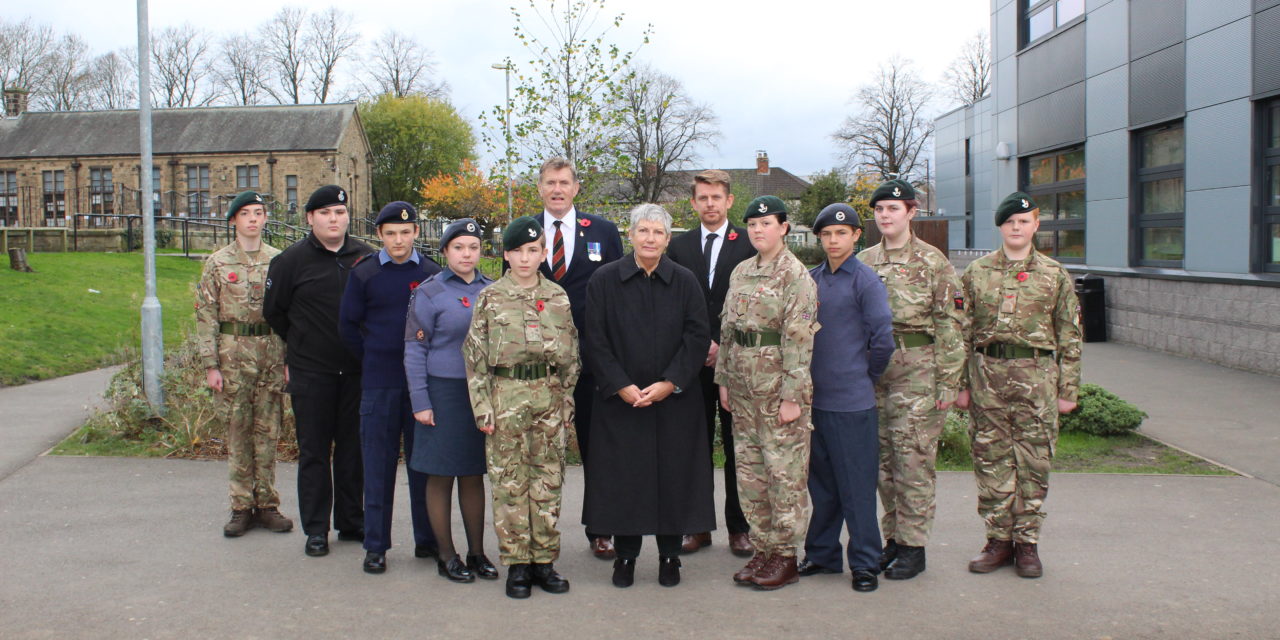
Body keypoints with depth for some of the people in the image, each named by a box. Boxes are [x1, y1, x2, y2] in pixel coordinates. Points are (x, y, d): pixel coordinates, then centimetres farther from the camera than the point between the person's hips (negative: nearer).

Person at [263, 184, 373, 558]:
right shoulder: (292, 260, -2)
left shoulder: (366, 258, 5)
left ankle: (351, 522, 20)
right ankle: (316, 529, 12)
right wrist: (301, 345, 13)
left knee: (353, 449, 9)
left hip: (356, 370, 2)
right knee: (314, 452, 3)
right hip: (310, 373, -2)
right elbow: (273, 311, 8)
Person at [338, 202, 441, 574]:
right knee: (378, 464, 3)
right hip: (378, 385, -1)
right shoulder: (363, 274, 2)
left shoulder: (432, 273, 4)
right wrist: (373, 359, 5)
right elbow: (348, 326, 7)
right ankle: (375, 545, 12)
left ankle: (427, 539, 19)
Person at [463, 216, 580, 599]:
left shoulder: (558, 298, 7)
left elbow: (571, 355, 11)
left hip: (549, 397, 2)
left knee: (548, 480, 5)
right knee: (509, 482, 2)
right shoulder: (490, 298, 2)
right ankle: (516, 563, 11)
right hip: (505, 394, -2)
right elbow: (474, 355, 1)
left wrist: (567, 400, 6)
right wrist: (481, 405, -5)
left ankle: (544, 559, 16)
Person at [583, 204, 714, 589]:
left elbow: (698, 337, -2)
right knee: (622, 476, 3)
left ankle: (670, 555, 19)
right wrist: (621, 386, -11)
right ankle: (625, 554, 18)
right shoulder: (604, 280, 0)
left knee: (674, 475, 4)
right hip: (619, 399, 0)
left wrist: (670, 384, -12)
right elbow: (596, 341, -2)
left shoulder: (685, 281, 3)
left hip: (675, 400, 1)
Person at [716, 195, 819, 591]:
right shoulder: (741, 272, 12)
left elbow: (798, 339, -14)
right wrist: (724, 379, 12)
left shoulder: (795, 275, -9)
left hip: (778, 388, -7)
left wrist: (792, 395, -17)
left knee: (785, 473, 0)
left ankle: (785, 557, 11)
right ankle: (762, 549, 22)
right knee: (750, 471, 11)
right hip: (744, 386, 7)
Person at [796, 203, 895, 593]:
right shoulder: (810, 279, 9)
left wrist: (866, 375, 1)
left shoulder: (865, 281, -7)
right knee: (821, 483, 15)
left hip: (852, 401, -5)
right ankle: (822, 554, 27)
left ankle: (865, 564, 12)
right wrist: (811, 375, 9)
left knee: (856, 486, 2)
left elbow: (883, 339, -10)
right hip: (815, 397, 6)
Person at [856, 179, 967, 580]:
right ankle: (892, 538, 22)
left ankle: (913, 546, 8)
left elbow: (951, 327, -5)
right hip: (873, 370, 5)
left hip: (917, 370, -5)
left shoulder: (933, 262, -3)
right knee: (883, 460, 10)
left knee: (915, 459, -1)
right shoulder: (863, 262, 11)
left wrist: (948, 383, -10)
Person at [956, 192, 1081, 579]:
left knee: (1034, 462, 3)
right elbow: (962, 332, 7)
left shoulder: (1055, 275, 6)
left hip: (1037, 376, -1)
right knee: (991, 460, 5)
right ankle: (999, 539, 17)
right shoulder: (976, 272, 7)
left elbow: (1070, 336, 7)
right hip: (988, 373, 1)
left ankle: (1027, 543, 15)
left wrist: (1068, 390, 2)